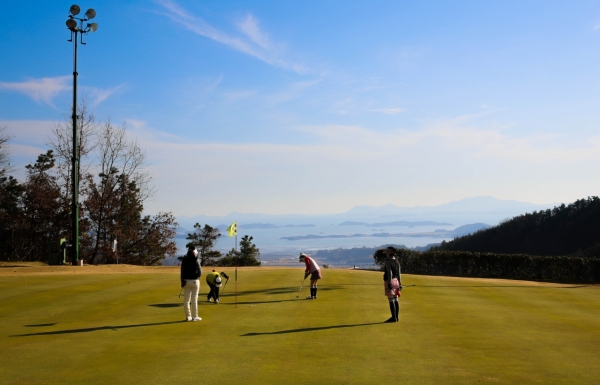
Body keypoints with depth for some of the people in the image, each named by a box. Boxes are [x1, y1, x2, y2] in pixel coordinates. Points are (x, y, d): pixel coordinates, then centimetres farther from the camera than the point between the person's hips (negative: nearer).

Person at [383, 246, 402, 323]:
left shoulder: (388, 261, -15)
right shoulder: (397, 261, 9)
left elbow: (390, 273, -20)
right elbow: (399, 274, 10)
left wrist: (389, 284, -20)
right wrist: (400, 285, 14)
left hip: (390, 282, -8)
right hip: (396, 281, 8)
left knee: (391, 300, -5)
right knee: (395, 300, 9)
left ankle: (394, 318, -4)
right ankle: (396, 317, 12)